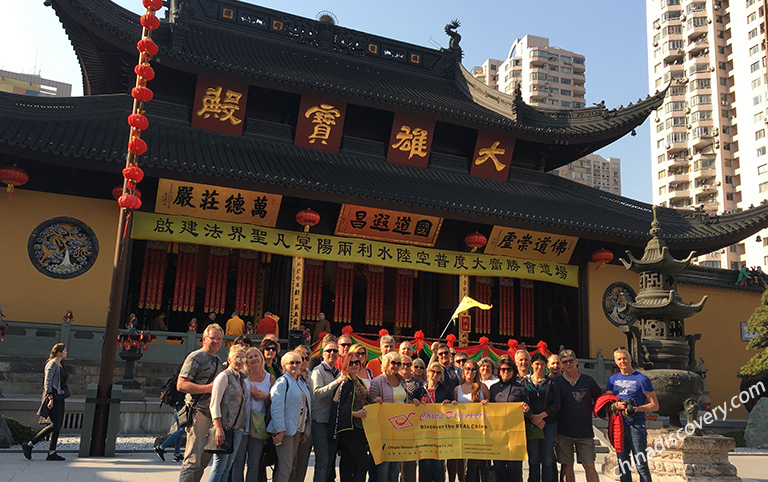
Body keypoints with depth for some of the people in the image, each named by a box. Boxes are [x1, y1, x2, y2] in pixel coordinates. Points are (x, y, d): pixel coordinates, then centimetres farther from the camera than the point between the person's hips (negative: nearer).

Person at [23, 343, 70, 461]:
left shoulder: (60, 365, 19)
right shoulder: (52, 364, -9)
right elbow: (47, 382, -17)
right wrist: (50, 398, -24)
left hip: (59, 398, 10)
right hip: (53, 397, -10)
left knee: (58, 425, 5)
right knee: (55, 424, -12)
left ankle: (52, 453, 6)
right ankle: (29, 445, -5)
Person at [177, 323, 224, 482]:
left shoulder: (218, 361, 21)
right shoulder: (196, 357, -5)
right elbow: (181, 385, -13)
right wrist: (208, 388, -18)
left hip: (212, 414, 9)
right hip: (198, 413, -8)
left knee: (204, 460, 12)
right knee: (193, 461, -10)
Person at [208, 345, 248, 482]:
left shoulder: (241, 379, 17)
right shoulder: (224, 376, -6)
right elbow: (214, 404, -12)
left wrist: (242, 427, 14)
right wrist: (219, 429, -19)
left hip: (237, 428, 7)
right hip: (225, 427, -7)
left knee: (227, 467, 8)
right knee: (219, 466, -5)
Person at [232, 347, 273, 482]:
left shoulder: (270, 378, 9)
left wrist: (265, 396, -8)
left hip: (259, 427, 1)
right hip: (241, 424, -1)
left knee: (254, 465, 5)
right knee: (238, 463, -1)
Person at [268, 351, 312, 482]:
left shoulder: (302, 383, 17)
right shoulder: (282, 382, -7)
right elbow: (276, 407, -15)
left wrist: (305, 432, 16)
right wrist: (280, 431, -21)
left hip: (297, 431, 8)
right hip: (285, 431, -8)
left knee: (290, 465, 10)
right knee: (285, 467, -8)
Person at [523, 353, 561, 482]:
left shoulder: (551, 383, 7)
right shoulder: (525, 382, 7)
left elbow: (556, 404, 0)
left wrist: (541, 416, -12)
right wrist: (532, 418, -13)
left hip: (549, 424, 0)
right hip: (531, 424, 0)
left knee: (548, 459, 0)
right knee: (533, 459, 2)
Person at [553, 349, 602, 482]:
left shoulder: (588, 380, 7)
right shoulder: (556, 382, 3)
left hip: (585, 432, 0)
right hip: (563, 433, 0)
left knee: (589, 466, -2)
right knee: (567, 466, 5)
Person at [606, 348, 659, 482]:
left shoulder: (642, 379, 0)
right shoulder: (613, 379, 13)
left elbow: (655, 405, -1)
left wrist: (637, 409, -17)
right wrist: (615, 405, -12)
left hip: (636, 426, -4)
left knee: (641, 465, -7)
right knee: (623, 466, 10)